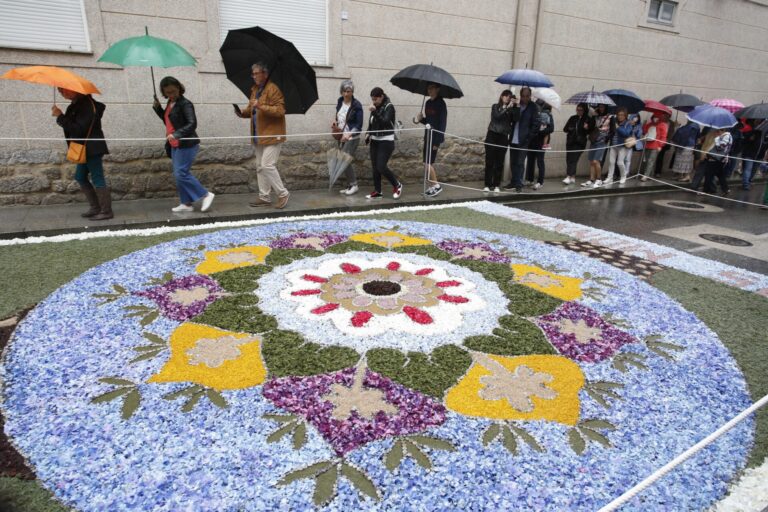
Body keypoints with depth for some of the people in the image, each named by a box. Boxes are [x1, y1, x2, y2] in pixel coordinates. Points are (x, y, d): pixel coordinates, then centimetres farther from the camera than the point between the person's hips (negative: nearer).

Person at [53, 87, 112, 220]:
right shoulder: (76, 104, 12)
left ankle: (106, 211, -1)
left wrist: (60, 116, -20)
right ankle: (96, 208, 20)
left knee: (97, 179, -6)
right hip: (85, 149, 10)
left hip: (92, 148, -10)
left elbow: (78, 129, -23)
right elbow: (72, 125, 16)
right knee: (81, 178, 14)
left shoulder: (87, 105, -17)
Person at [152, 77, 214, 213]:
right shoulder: (170, 103, 13)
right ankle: (186, 203, 16)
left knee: (181, 173, -12)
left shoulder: (185, 103, -13)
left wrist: (176, 134, -34)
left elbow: (192, 124, -24)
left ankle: (206, 195, -2)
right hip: (175, 145, 9)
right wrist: (157, 108, 11)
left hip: (186, 145, -9)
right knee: (178, 174, 10)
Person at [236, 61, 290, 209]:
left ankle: (283, 194, 1)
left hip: (271, 135, -9)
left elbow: (280, 110, -20)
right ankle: (264, 197, 18)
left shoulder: (273, 89, -11)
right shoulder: (255, 89, 15)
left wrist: (261, 106, -29)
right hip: (258, 135, 9)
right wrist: (243, 112, 3)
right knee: (260, 167, 10)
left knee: (267, 165, -13)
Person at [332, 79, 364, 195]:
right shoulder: (339, 101, 4)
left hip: (352, 138, -7)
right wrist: (335, 120, 0)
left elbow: (359, 125, -17)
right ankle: (350, 185, 19)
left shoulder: (356, 105, -15)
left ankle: (354, 185, 1)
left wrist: (349, 134, -31)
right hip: (342, 136, 7)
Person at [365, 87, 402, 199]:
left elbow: (385, 122, -24)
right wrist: (369, 135, 4)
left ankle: (397, 185, 8)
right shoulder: (375, 107, 8)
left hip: (386, 141, -7)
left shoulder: (389, 107, -10)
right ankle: (377, 191, 15)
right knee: (375, 167, 6)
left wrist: (374, 112, -32)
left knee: (381, 167, -13)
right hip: (375, 140, 7)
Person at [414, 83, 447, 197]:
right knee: (429, 163, 9)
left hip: (435, 136, -8)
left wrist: (437, 141, -19)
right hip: (427, 136, 8)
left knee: (428, 162, -9)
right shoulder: (428, 103, 12)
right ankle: (434, 186, 18)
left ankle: (437, 185, 2)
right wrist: (420, 119, -4)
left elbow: (443, 122, -14)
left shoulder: (440, 103, -10)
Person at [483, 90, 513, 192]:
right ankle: (487, 185, -1)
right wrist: (506, 108, -16)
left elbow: (513, 121, -2)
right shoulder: (495, 106, 6)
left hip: (503, 137, 2)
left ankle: (496, 185, 7)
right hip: (492, 135, -2)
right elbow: (497, 116, -11)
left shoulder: (510, 110, 10)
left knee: (499, 162, 1)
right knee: (489, 161, -4)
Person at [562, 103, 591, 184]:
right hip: (570, 142, 4)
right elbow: (565, 128, 13)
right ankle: (573, 177, 15)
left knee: (573, 159, -14)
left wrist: (587, 128, -13)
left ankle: (569, 177, -20)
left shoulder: (588, 120, 3)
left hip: (580, 143, -4)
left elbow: (591, 131, 8)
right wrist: (569, 129, -10)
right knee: (568, 159, 3)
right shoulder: (572, 118, 12)